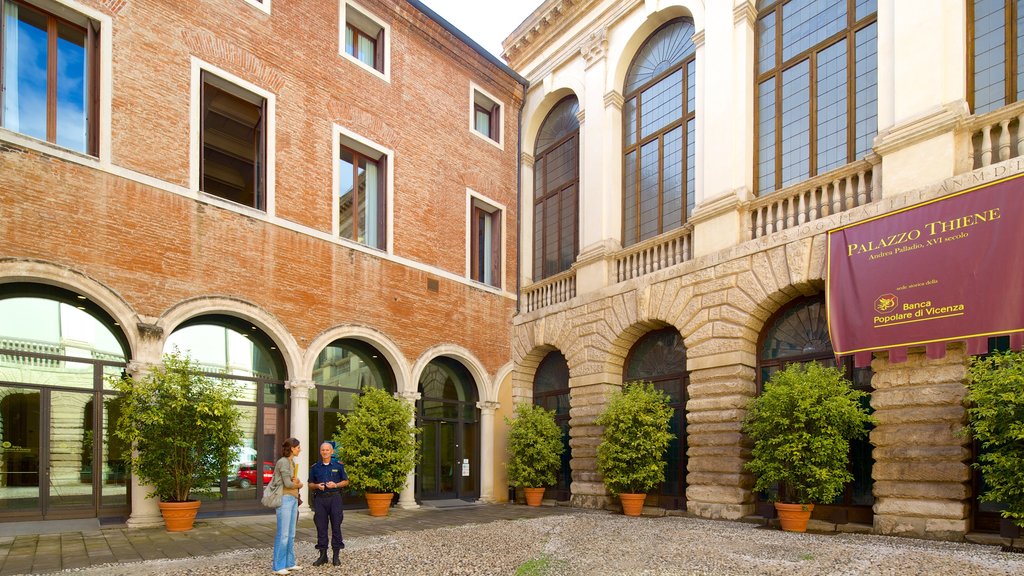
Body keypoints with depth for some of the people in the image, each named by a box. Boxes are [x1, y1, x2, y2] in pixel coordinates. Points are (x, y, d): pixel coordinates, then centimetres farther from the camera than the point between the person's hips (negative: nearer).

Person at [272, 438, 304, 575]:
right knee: (283, 534, -6)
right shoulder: (283, 462, -14)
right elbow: (288, 484, -17)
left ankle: (289, 563, 17)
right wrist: (298, 484, 2)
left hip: (293, 499, 9)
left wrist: (297, 482, -9)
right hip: (284, 499, -9)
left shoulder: (292, 462, 15)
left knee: (291, 534, 11)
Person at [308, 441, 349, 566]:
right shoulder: (315, 467, 9)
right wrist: (317, 486, -8)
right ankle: (323, 555, 13)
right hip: (320, 499, 2)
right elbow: (310, 484, 14)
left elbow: (346, 481, 7)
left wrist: (336, 485, -10)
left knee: (336, 526, 0)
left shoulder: (338, 465, 4)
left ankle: (336, 555, 8)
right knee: (321, 527, 3)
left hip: (334, 498, -2)